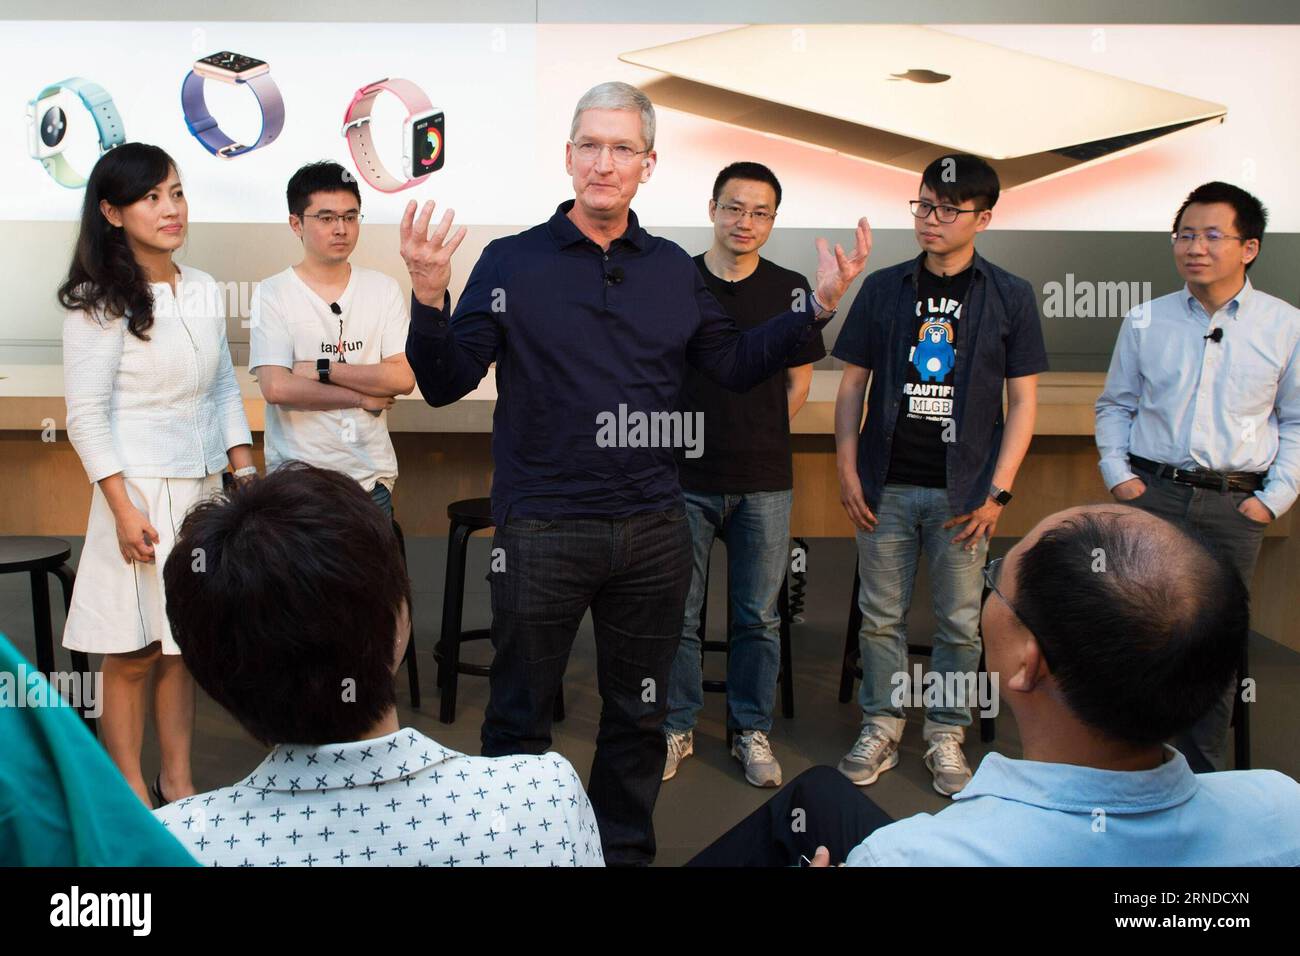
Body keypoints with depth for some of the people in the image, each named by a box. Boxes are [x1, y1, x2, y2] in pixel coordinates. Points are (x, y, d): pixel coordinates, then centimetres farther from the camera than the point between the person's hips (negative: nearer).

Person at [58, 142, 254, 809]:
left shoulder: (204, 291, 7)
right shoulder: (99, 304, -9)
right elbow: (86, 417, -11)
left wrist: (247, 476, 7)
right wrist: (124, 509, -16)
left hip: (202, 488, 6)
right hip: (141, 491, -5)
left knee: (184, 643, 13)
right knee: (134, 654, 4)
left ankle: (177, 780, 27)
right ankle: (131, 793, 19)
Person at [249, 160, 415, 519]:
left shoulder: (383, 289, 6)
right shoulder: (272, 294, -3)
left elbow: (404, 378, -5)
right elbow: (277, 387, -14)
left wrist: (322, 369, -11)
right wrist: (362, 397, -8)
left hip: (372, 476, 3)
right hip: (298, 476, -3)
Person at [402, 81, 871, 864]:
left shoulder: (674, 269, 8)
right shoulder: (511, 261, -3)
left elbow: (736, 365, 11)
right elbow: (444, 384, -5)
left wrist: (819, 307, 2)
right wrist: (430, 296, -22)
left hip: (653, 529, 4)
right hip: (542, 529, -3)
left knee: (639, 712, 17)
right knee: (519, 716, 9)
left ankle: (626, 849, 36)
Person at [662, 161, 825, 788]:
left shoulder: (789, 289, 4)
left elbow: (799, 383, 12)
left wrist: (756, 441, 10)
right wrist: (684, 436, 5)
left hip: (765, 483, 1)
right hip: (684, 478, -1)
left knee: (758, 617, 9)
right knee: (676, 615, 7)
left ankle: (752, 731, 25)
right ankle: (676, 729, 24)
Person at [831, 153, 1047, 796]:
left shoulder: (1010, 297, 2)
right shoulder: (883, 289, 5)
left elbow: (1023, 401, 1)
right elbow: (852, 385, 7)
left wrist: (998, 491, -6)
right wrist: (847, 471, -1)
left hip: (963, 490, -1)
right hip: (887, 485, 1)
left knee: (959, 623, 6)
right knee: (881, 617, 8)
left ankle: (946, 736, 21)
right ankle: (881, 729, 21)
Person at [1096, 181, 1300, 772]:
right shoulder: (1144, 321, 5)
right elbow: (1113, 404, 14)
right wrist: (1116, 473, 2)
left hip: (1235, 505, 0)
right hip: (1151, 491, 1)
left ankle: (1201, 781, 23)